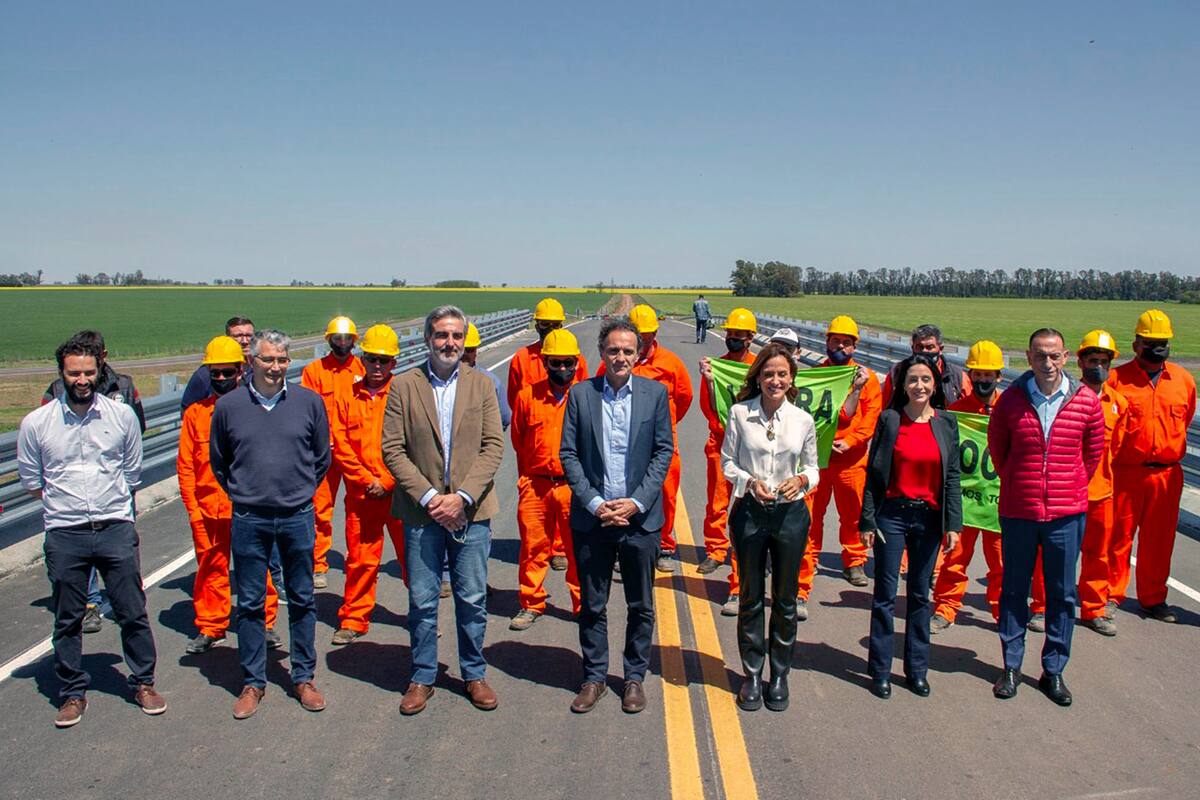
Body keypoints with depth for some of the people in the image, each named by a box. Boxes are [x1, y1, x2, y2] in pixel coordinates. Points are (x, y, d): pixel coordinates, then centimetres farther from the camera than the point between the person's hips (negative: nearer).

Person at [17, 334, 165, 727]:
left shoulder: (122, 415, 0)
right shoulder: (36, 423, -2)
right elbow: (30, 479, 10)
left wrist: (111, 506, 9)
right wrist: (65, 503, 7)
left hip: (116, 529, 0)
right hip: (64, 534, 0)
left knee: (133, 613, 6)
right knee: (67, 620, 10)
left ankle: (143, 682, 23)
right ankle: (73, 692, 26)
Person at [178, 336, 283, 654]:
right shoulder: (195, 413, 5)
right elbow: (185, 465, 4)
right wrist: (192, 507, -3)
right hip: (209, 508, 1)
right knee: (211, 568, 10)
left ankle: (265, 623, 20)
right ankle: (210, 627, 23)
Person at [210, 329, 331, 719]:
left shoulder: (309, 401, -1)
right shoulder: (228, 406, -1)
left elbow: (321, 457, 11)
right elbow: (218, 461, 13)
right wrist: (242, 494, 12)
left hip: (298, 517, 0)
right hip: (248, 520, 0)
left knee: (302, 600, 10)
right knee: (250, 604, 8)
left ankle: (304, 677, 23)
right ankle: (253, 682, 21)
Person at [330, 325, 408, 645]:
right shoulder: (346, 398, 7)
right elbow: (340, 447, 2)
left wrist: (386, 482, -11)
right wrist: (367, 480, -7)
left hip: (400, 493, -2)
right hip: (361, 494, 2)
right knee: (360, 559, 8)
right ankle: (353, 620, 21)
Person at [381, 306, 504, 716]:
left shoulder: (481, 385, 4)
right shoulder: (404, 385, 1)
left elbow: (493, 446, -2)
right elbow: (392, 449, -3)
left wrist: (462, 496, -12)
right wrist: (428, 496, -12)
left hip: (471, 511, 1)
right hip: (422, 511, 0)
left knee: (472, 600, 8)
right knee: (422, 602, 8)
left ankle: (474, 675, 25)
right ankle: (422, 678, 24)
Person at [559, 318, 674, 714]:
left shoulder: (655, 392, 0)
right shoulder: (581, 393, 0)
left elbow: (664, 450, 0)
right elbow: (568, 453, 0)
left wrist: (637, 502, -10)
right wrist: (593, 502, -10)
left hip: (640, 516, 0)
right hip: (592, 517, 0)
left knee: (641, 606, 10)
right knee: (592, 605, 11)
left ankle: (635, 677, 27)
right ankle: (594, 677, 26)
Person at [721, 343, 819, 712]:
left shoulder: (803, 420, -1)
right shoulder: (740, 413, -5)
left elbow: (813, 467, 9)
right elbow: (727, 463, 1)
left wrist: (802, 480, -12)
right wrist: (749, 481, -16)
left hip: (790, 513, 1)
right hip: (749, 512, -1)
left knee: (785, 599, 11)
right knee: (751, 597, 10)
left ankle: (780, 675, 27)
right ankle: (752, 675, 25)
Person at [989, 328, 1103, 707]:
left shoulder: (1086, 401, -4)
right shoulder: (1011, 399, -5)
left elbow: (1093, 451, 11)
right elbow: (997, 447, 11)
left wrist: (1073, 487, 11)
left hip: (1067, 514, 0)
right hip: (1018, 511, 0)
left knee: (1062, 595, 8)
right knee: (1013, 591, 10)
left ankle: (1053, 671, 21)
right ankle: (1011, 667, 23)